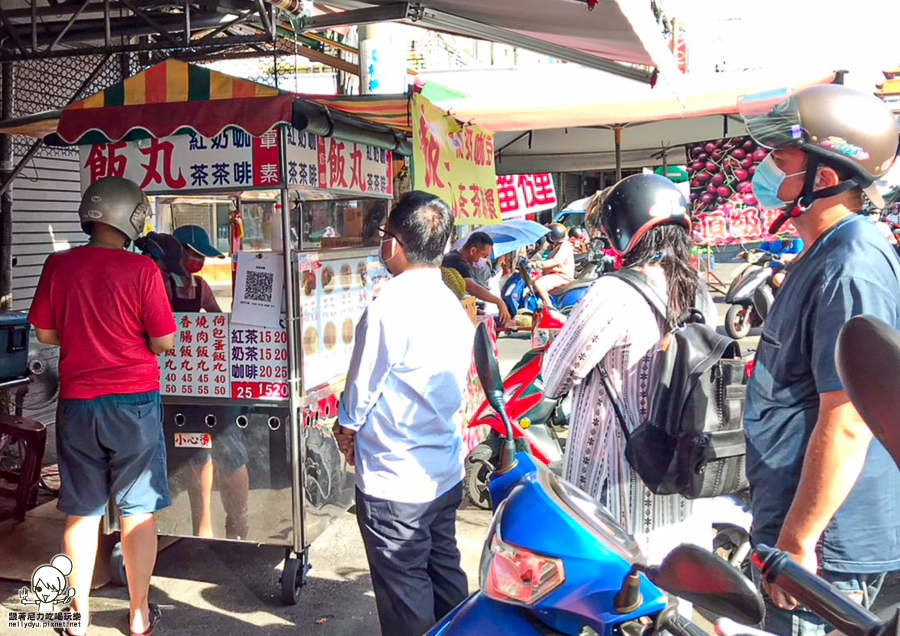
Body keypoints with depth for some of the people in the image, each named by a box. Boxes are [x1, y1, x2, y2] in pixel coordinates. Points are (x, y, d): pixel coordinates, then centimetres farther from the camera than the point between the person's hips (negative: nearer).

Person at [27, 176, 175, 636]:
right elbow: (163, 343, -10)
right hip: (134, 401, -3)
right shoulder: (141, 270, -13)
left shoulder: (57, 265, -3)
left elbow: (44, 333, 6)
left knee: (81, 510, 14)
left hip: (76, 403, 3)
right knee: (138, 511, 8)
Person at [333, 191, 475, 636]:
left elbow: (360, 392, -13)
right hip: (446, 474, 8)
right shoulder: (454, 307, 4)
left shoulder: (387, 310, -21)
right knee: (445, 573, 20)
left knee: (404, 591, 7)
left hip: (393, 482, -8)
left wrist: (345, 432, 9)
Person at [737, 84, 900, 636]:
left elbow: (847, 424, -26)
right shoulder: (825, 257, 11)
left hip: (827, 547, -10)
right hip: (798, 525, 10)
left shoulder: (853, 269, -23)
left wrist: (798, 540, -21)